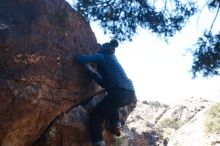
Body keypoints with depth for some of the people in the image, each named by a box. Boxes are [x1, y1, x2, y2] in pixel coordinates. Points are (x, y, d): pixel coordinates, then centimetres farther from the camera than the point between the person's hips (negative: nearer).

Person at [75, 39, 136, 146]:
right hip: (130, 93, 8)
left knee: (94, 116, 3)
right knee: (112, 103, 39)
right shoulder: (113, 59, 30)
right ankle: (115, 124, 19)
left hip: (119, 92, -8)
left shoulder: (102, 56, 9)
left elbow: (79, 59, 3)